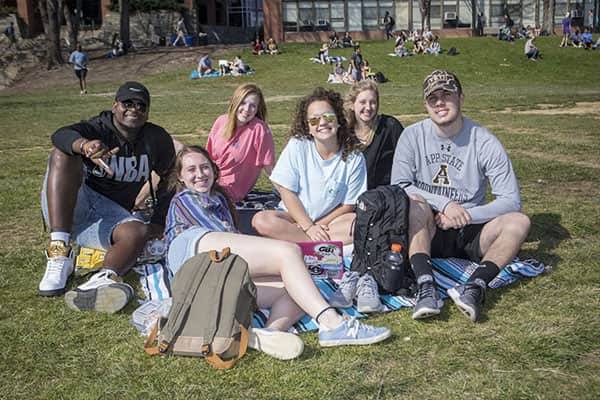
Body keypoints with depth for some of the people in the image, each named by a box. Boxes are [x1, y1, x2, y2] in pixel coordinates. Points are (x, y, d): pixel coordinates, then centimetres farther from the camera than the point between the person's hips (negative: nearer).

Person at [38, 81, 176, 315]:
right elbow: (61, 135, -29)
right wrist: (84, 146, -53)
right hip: (71, 208, -1)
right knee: (64, 154, -27)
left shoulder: (157, 140, 2)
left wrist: (157, 224, -5)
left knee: (138, 233, -30)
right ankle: (59, 254, -37)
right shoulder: (98, 129, -7)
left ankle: (105, 279, -62)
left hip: (111, 216, 2)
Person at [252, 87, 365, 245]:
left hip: (331, 220, 1)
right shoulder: (297, 146, -9)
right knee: (261, 220, -29)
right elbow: (287, 192, -9)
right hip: (295, 216, 0)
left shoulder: (354, 158, -7)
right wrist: (309, 227, -16)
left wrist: (318, 225, -13)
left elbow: (348, 205, -2)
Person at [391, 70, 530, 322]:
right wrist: (445, 204, -23)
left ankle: (474, 288, -43)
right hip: (428, 231, 0)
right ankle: (426, 288, -45)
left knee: (519, 222, -24)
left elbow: (511, 200, -7)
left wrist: (465, 215, -20)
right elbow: (398, 186, -11)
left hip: (469, 235, 1)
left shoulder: (485, 142, -4)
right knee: (414, 204, -31)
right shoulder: (413, 136, -1)